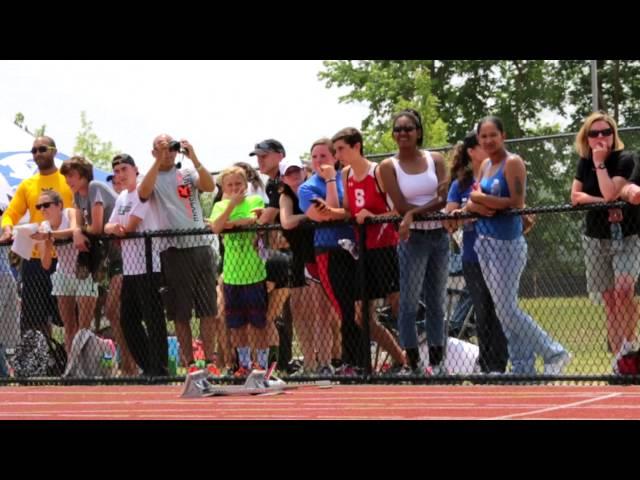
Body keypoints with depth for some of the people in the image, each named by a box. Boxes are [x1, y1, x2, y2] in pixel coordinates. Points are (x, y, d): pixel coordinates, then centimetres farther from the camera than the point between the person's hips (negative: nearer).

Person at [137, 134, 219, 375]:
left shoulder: (187, 174, 11)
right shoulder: (151, 178, 9)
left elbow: (209, 186, -8)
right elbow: (143, 193, -14)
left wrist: (194, 159, -18)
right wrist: (158, 162, -17)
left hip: (200, 246, 1)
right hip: (172, 250, -1)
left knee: (208, 309, 0)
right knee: (180, 313, 2)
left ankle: (210, 361, 5)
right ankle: (190, 364, 7)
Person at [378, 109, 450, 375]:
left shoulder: (435, 160, 5)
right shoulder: (389, 166, -1)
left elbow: (442, 199, -6)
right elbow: (401, 206, -9)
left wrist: (414, 213, -18)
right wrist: (432, 208, -11)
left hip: (439, 235, 3)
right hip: (412, 238, -3)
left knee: (436, 301, 8)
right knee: (409, 301, -7)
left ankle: (437, 360, 14)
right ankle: (412, 362, -3)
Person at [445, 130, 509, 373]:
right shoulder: (460, 184, 6)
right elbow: (449, 223, 1)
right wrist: (468, 209, -17)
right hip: (473, 259, 2)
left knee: (498, 313, -4)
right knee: (483, 314, 8)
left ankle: (498, 366, 0)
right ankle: (487, 367, 16)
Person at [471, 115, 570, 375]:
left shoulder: (512, 163, -10)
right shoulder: (485, 165, 12)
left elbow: (517, 203, -18)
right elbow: (477, 197, 9)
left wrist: (482, 198, -15)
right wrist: (476, 203, -13)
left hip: (507, 244, -8)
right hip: (485, 242, 8)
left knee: (507, 311, -9)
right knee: (503, 310, 8)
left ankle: (554, 353, 3)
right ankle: (524, 368, 13)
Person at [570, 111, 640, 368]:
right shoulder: (584, 163, 4)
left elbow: (609, 193, -25)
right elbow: (575, 196, -4)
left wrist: (600, 163, -19)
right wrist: (603, 202, -16)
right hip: (596, 239, 5)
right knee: (609, 300, 3)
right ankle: (619, 360, 5)